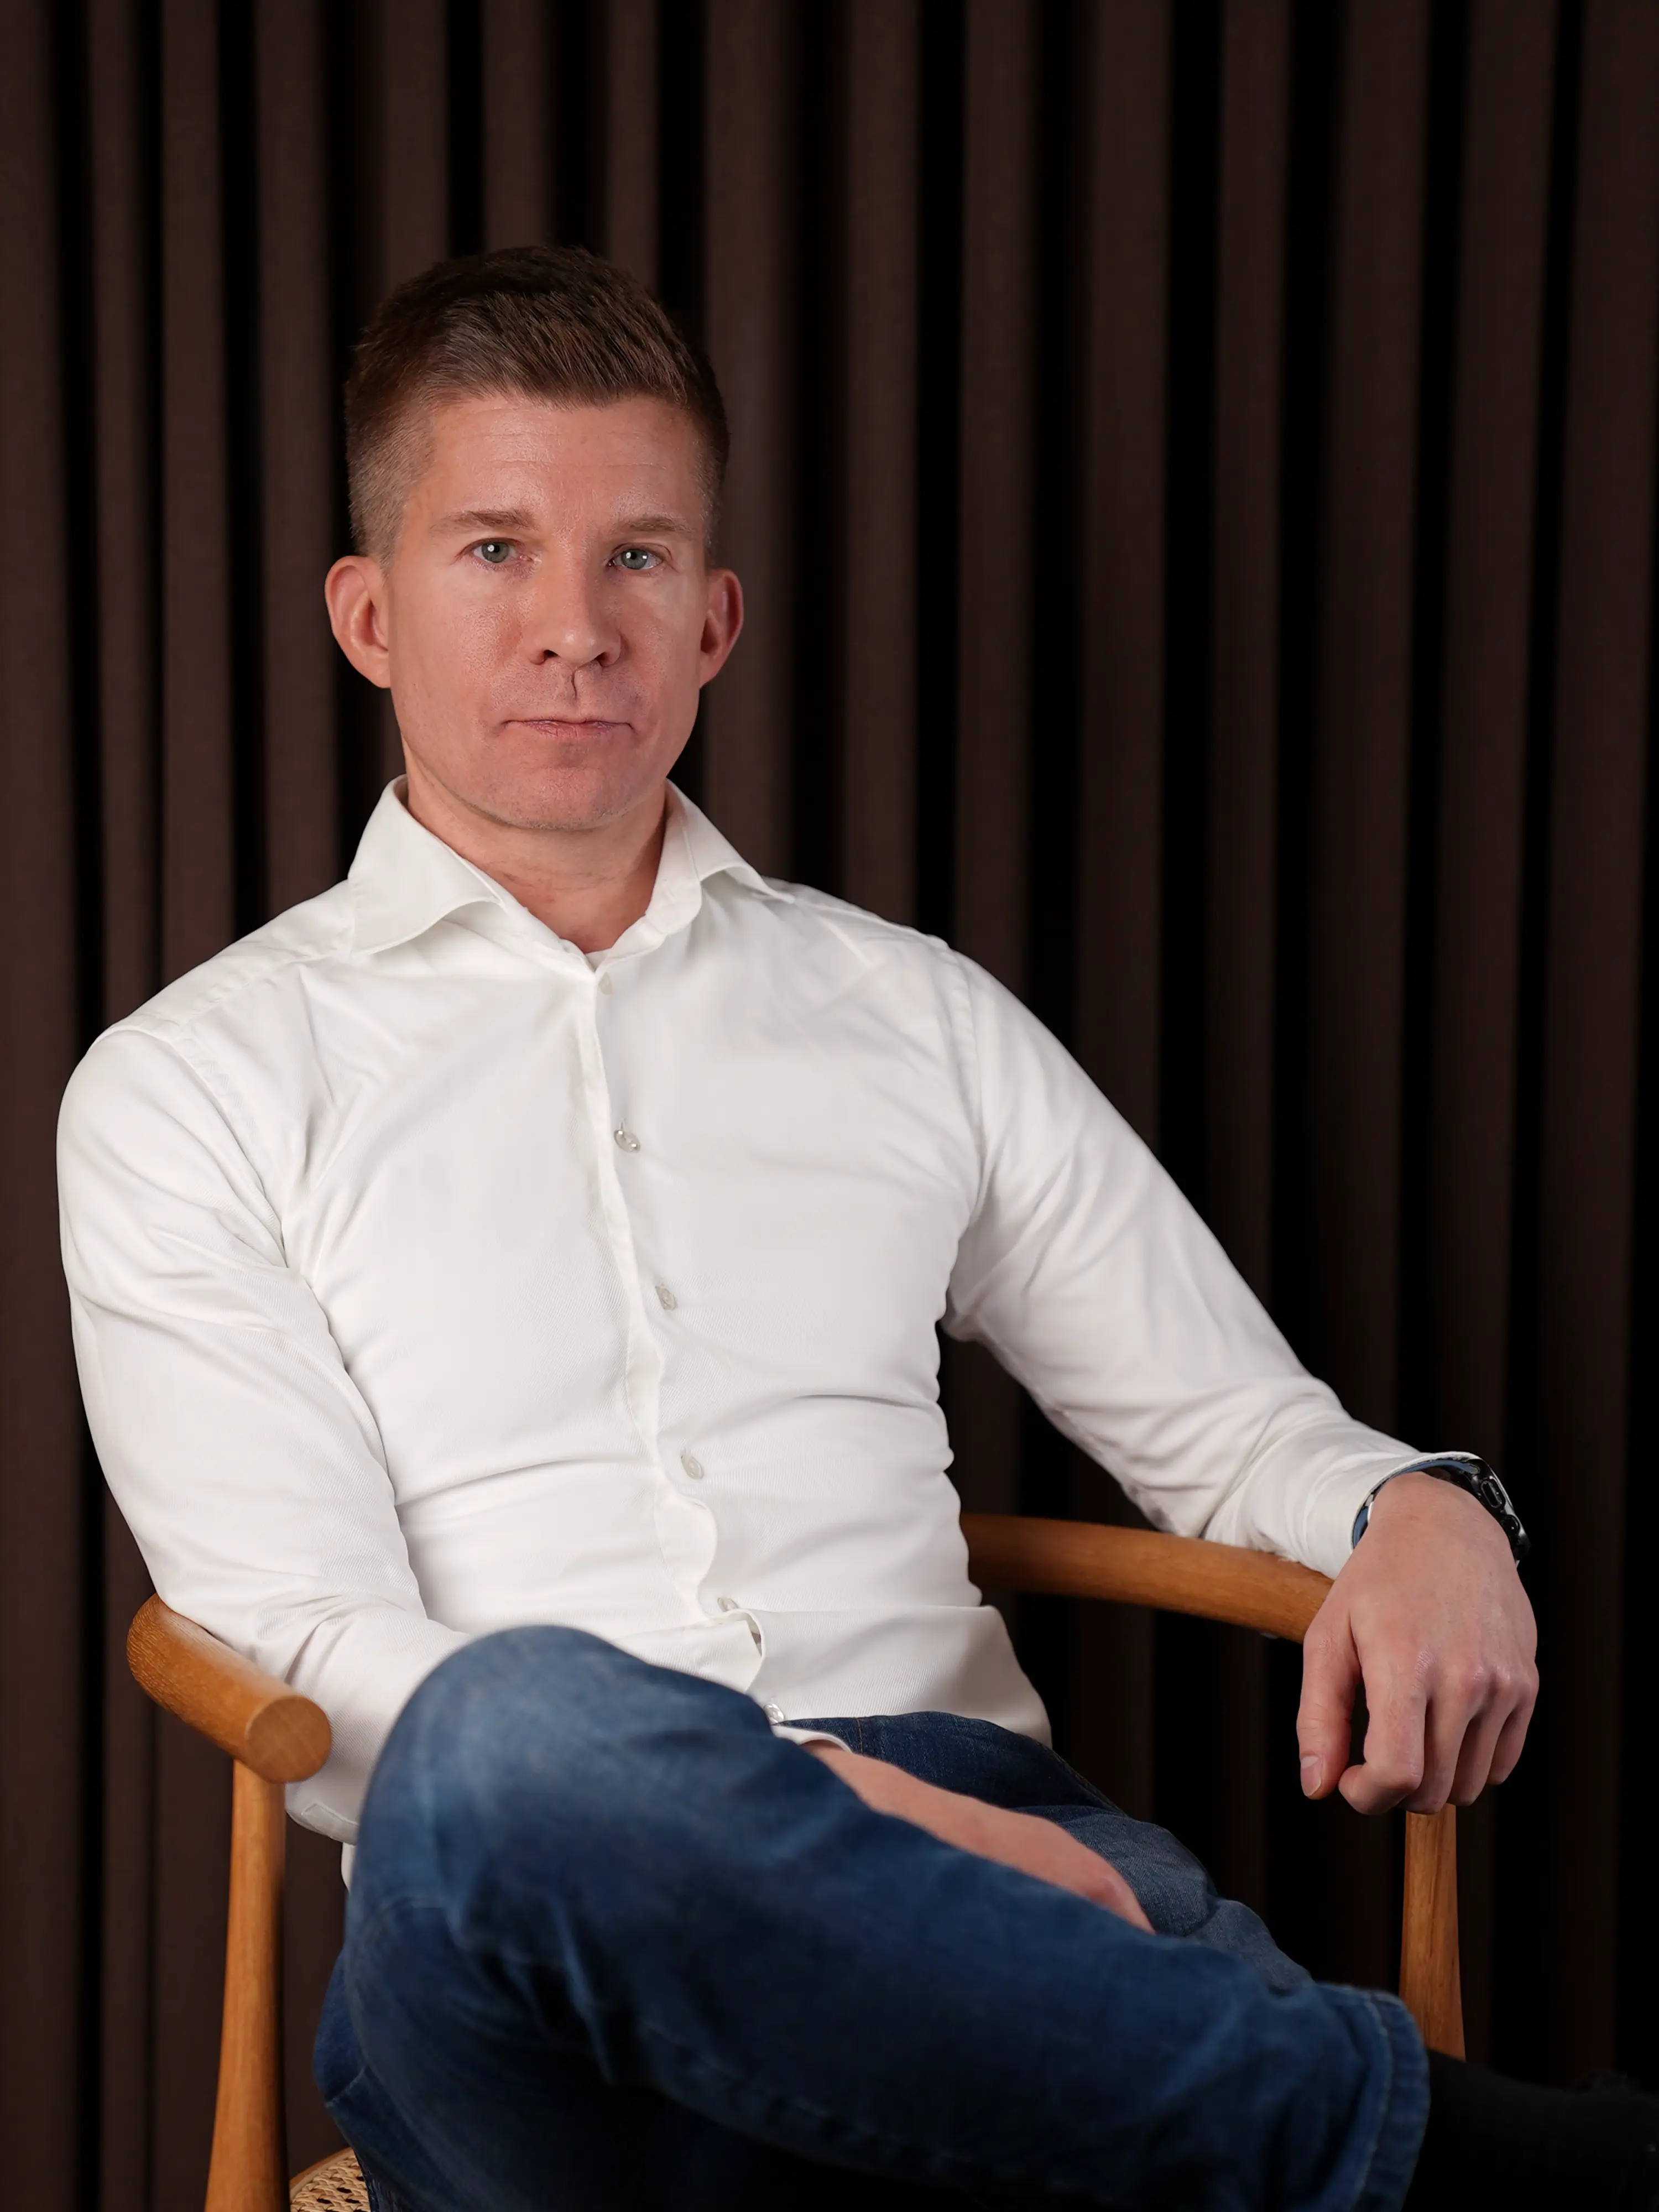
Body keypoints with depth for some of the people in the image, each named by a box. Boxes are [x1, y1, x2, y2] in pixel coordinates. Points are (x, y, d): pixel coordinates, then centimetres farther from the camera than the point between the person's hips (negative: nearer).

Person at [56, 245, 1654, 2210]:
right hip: (529, 1936, 0)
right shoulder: (189, 1091, 9)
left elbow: (1234, 1421, 23)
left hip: (972, 1849, 0)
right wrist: (851, 1800, -17)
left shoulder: (920, 1016, 20)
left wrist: (1423, 1510, -3)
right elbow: (310, 1652, -3)